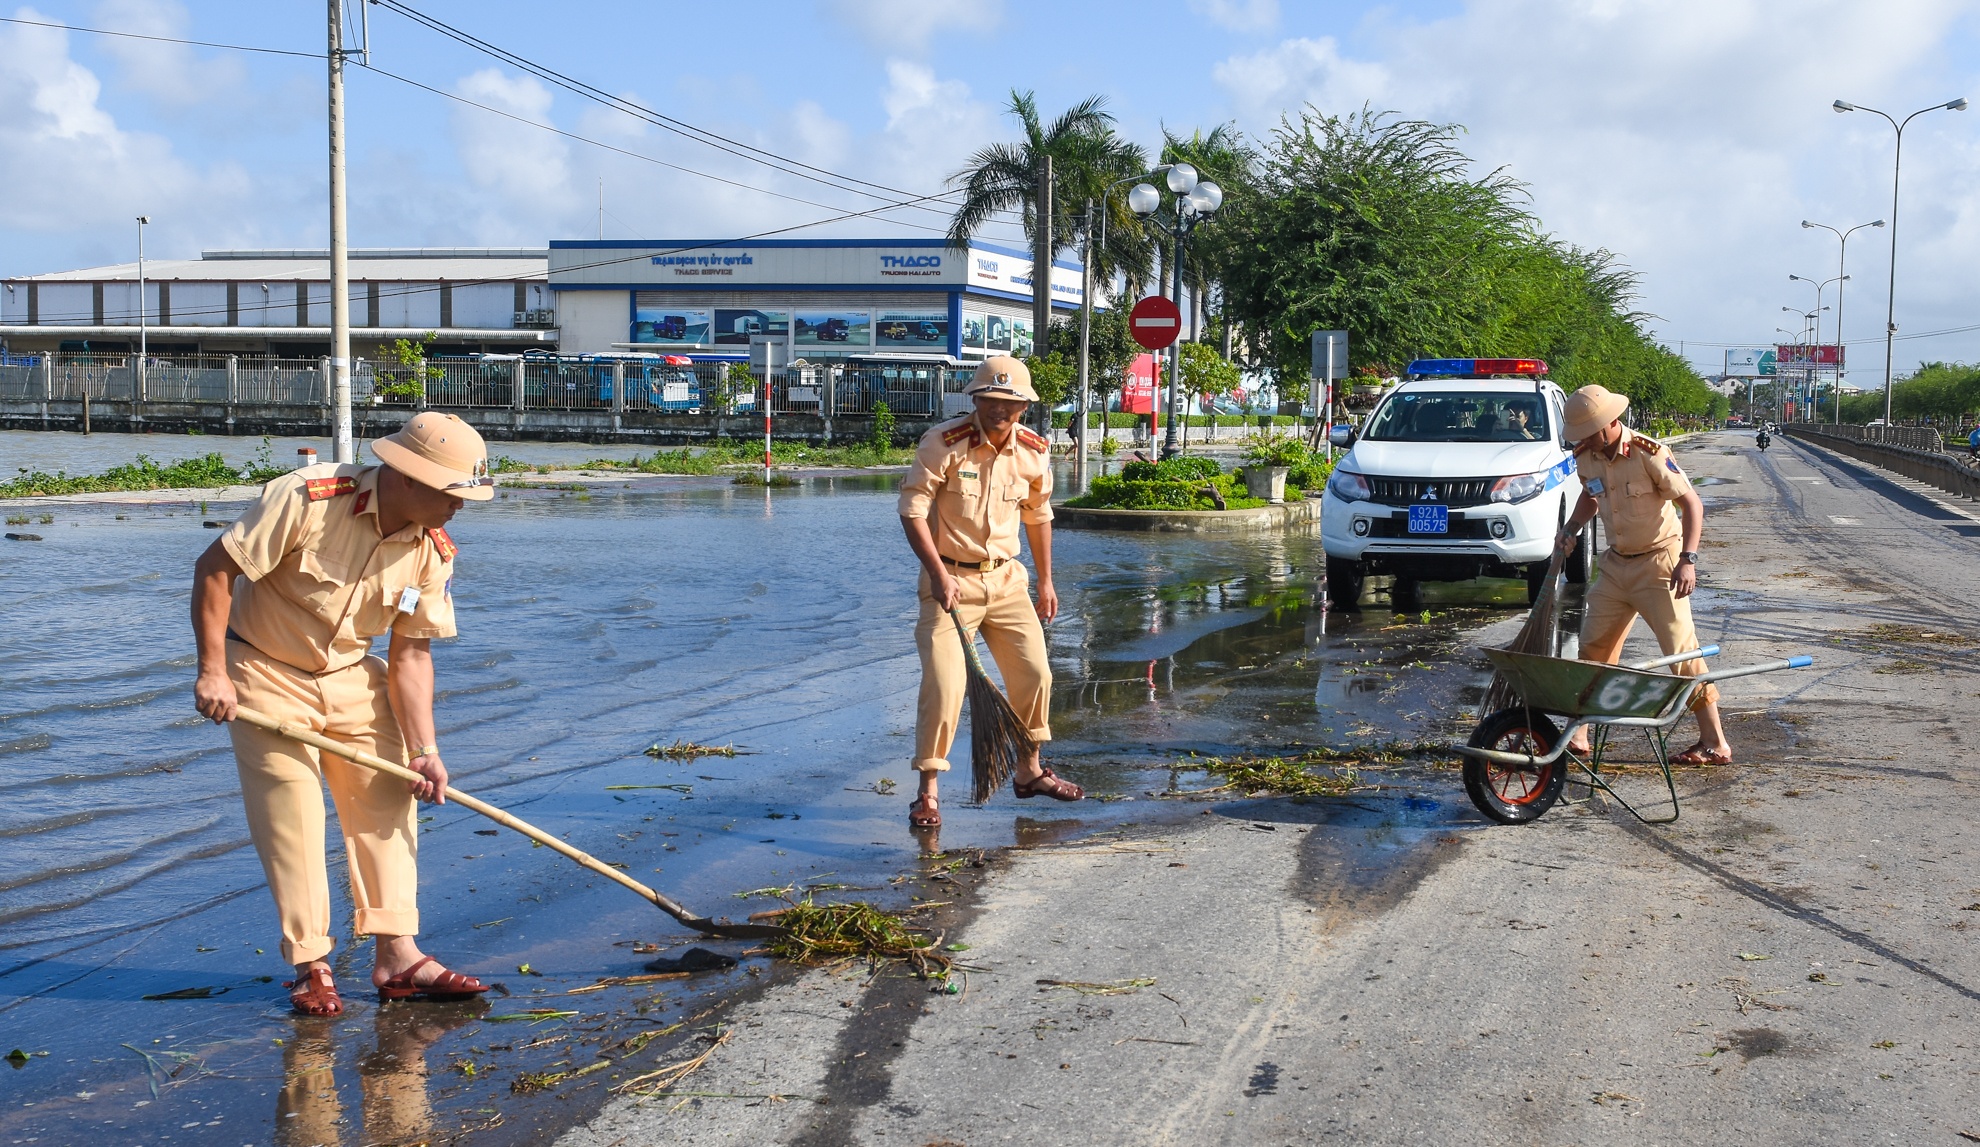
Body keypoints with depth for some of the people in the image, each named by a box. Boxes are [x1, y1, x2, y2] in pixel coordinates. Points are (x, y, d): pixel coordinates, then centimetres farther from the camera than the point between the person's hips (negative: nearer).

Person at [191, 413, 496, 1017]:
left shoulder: (433, 551, -10)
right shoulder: (306, 499, -27)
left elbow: (410, 654, -5)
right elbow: (214, 568, -21)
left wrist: (424, 751, -12)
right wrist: (212, 671, -22)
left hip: (352, 676, 5)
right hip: (267, 676, -5)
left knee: (387, 802, 2)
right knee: (292, 820, -4)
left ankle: (397, 955, 9)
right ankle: (311, 966, 7)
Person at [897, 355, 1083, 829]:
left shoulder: (1034, 453, 1)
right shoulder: (943, 443, -15)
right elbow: (912, 510, -15)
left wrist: (1046, 582, 17)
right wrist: (938, 573, -23)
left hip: (1006, 578, 5)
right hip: (950, 579, -5)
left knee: (1034, 673, 8)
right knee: (944, 682, -13)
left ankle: (1029, 771, 29)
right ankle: (927, 791, -2)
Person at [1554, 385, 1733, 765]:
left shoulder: (1648, 454, -21)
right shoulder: (1586, 457, -1)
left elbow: (1692, 504, -18)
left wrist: (1688, 560, -26)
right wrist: (1571, 528, 5)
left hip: (1659, 564, -7)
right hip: (1616, 563, 7)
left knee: (1682, 651, -7)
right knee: (1593, 647, 8)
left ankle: (1715, 744, -2)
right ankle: (1577, 734, 18)